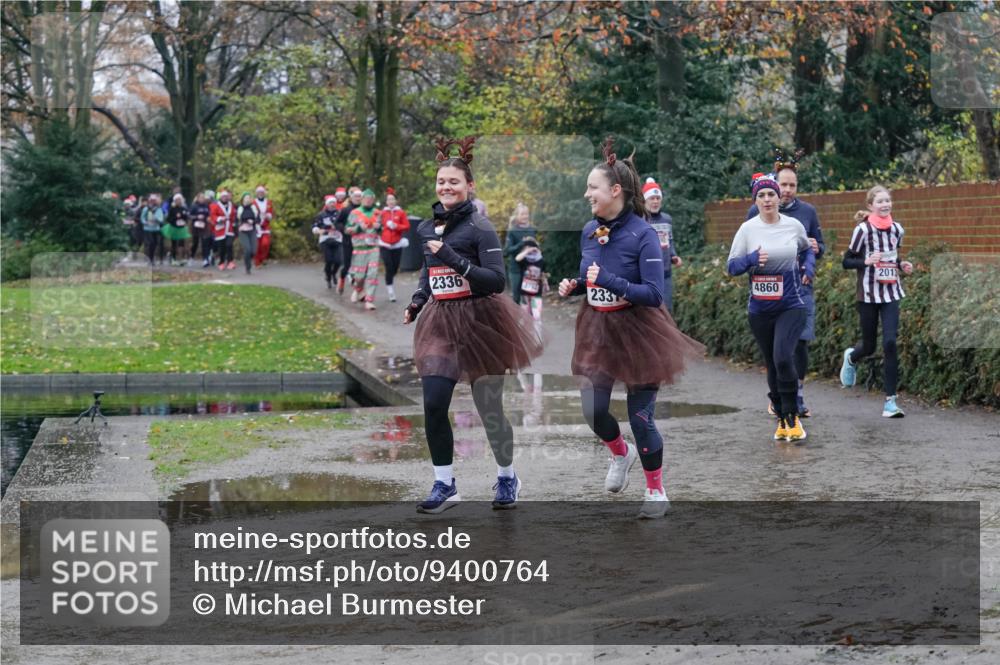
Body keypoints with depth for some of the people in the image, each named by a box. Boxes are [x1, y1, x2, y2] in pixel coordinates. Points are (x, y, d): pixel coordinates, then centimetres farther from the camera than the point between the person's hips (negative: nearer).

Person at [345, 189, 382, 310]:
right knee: (359, 274, -2)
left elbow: (381, 228, 25)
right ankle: (358, 289, 33)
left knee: (373, 274, -8)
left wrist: (379, 227, 1)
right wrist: (358, 228, -13)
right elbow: (347, 230, 3)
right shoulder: (355, 213, 3)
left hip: (374, 248, 2)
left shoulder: (377, 213, 14)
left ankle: (369, 300, -7)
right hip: (360, 248, -2)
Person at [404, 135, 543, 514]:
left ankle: (507, 478, 27)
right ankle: (444, 484, 5)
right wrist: (416, 303, 9)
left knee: (489, 408, 5)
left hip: (479, 321, -5)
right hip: (440, 322, 5)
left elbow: (497, 280, -18)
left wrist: (456, 260, -26)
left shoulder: (480, 228, -10)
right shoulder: (426, 228, 8)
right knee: (433, 405, -7)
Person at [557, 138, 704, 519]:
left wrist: (611, 282, -29)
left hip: (637, 331, -6)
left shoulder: (642, 234, -18)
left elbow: (654, 293, -21)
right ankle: (621, 453, 37)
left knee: (640, 415, -1)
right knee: (593, 410, 3)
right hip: (598, 330, 6)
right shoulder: (589, 231, 2)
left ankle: (656, 492, 18)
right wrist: (574, 285, -4)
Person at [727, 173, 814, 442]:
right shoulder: (748, 229, -2)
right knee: (772, 364, 9)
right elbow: (731, 266, 0)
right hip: (760, 307, 2)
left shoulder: (794, 226, 0)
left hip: (792, 305, -1)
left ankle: (792, 417, -4)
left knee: (783, 357, -20)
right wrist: (751, 259, -18)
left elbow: (807, 248, 21)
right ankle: (782, 418, 25)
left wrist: (809, 265, 2)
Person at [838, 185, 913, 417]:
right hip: (868, 294, -3)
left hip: (890, 294, 3)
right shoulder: (863, 230, -10)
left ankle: (890, 400, -7)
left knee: (890, 343, -11)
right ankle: (851, 357, 47)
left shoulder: (896, 229, 4)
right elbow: (846, 262, -6)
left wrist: (901, 265, 1)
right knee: (869, 346, 8)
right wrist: (867, 261, -22)